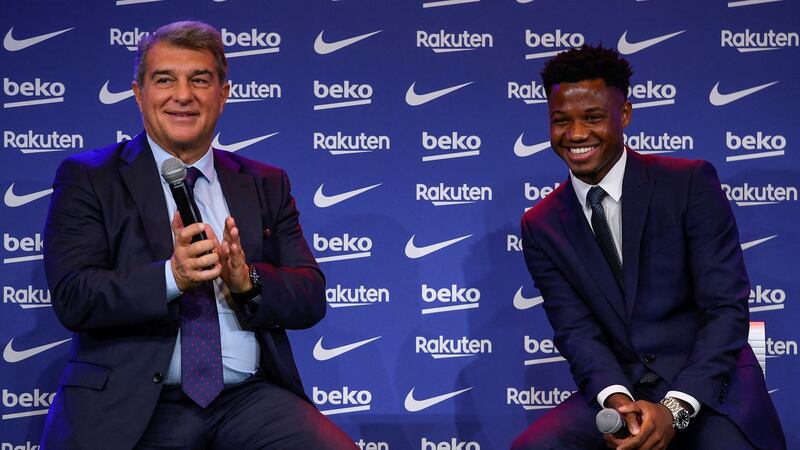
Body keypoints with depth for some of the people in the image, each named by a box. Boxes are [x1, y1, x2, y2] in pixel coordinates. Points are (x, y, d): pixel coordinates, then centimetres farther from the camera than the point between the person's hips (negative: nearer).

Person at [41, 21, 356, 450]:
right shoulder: (86, 178, 5)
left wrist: (248, 281, -13)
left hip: (250, 398, 2)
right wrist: (170, 277, -22)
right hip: (131, 408, -2)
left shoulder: (267, 185, 14)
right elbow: (71, 297, -6)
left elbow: (312, 298, 7)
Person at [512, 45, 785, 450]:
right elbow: (575, 329, -1)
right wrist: (616, 399, -21)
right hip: (620, 389, 3)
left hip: (710, 386, -2)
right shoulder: (541, 226, 5)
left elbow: (727, 308, -9)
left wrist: (675, 408, -20)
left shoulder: (691, 183, -5)